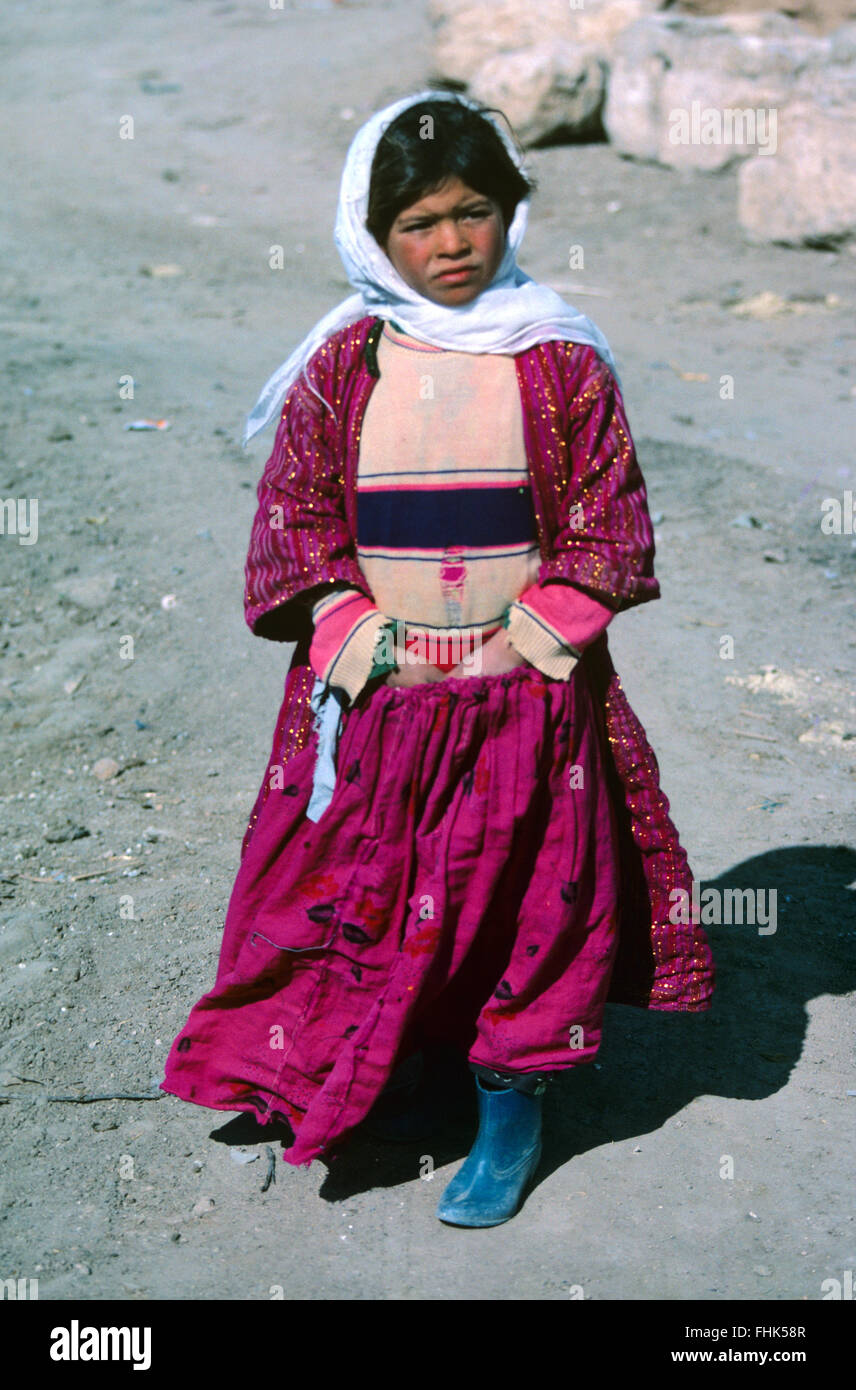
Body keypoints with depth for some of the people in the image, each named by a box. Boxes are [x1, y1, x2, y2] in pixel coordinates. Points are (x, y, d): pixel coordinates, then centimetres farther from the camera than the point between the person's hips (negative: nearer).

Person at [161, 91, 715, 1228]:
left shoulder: (563, 363, -2)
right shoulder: (339, 368, 1)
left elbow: (608, 521, -1)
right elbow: (294, 517, 2)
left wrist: (536, 632, -12)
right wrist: (350, 636, -10)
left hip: (525, 699, -1)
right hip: (378, 704, 2)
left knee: (523, 899, 6)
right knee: (380, 897, 12)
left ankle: (513, 1113, 24)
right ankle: (432, 1063, 37)